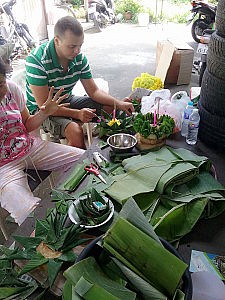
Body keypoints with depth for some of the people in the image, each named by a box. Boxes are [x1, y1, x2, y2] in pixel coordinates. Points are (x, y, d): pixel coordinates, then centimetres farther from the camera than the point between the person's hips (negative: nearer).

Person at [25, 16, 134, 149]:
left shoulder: (79, 57, -8)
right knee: (76, 131, -34)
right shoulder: (36, 60, -26)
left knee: (112, 107, -4)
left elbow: (94, 91, -3)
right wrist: (77, 114, -37)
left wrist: (119, 104, -18)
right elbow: (44, 105, -26)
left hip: (67, 101, 6)